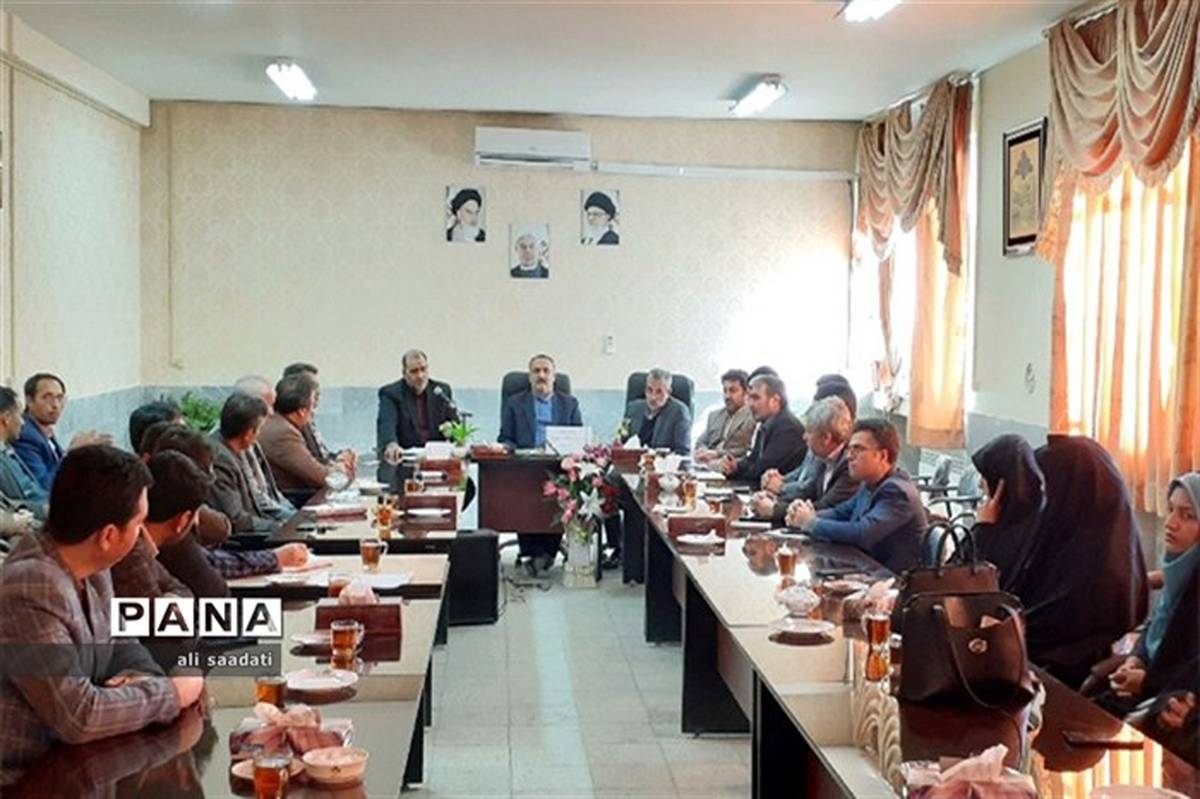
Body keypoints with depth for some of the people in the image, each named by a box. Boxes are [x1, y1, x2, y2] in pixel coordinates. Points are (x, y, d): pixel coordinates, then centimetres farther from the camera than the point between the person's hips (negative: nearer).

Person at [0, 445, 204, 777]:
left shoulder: (90, 569, -2)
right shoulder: (30, 592, -27)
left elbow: (122, 644, 11)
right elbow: (79, 716, -28)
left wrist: (140, 679, -9)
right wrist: (168, 694, -16)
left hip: (63, 751, 7)